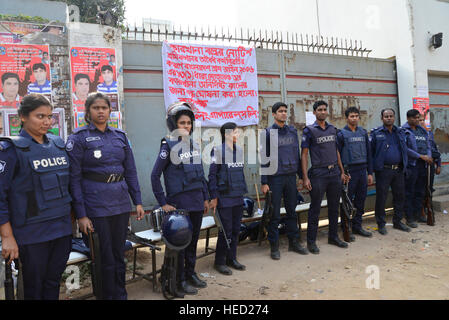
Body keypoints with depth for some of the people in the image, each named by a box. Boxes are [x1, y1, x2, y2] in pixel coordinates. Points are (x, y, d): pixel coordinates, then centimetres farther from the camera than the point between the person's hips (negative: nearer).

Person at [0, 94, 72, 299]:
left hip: (62, 229, 5)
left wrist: (72, 216, 17)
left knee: (53, 282, 16)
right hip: (32, 234, -5)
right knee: (34, 288, 10)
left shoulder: (58, 144, 9)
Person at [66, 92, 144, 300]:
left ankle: (121, 295, 29)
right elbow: (74, 178, -7)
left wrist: (138, 201, 7)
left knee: (119, 257, 14)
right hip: (95, 207, -4)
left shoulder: (120, 136, 10)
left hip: (120, 204, 4)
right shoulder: (79, 138, -3)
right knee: (104, 259, 4)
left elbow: (130, 171, 13)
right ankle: (108, 296, 22)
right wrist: (81, 215, -12)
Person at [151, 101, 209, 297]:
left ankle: (190, 273, 33)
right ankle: (179, 281, 18)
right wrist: (163, 203, -11)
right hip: (179, 203, -6)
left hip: (196, 202, 6)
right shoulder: (168, 146, -8)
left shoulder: (194, 146, 10)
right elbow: (155, 176, -10)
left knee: (193, 238, 15)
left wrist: (206, 198, 16)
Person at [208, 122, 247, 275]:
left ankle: (231, 258, 26)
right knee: (225, 230, -1)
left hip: (238, 198, 7)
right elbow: (212, 175, -10)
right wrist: (214, 197, -13)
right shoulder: (218, 151, -9)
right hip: (225, 198, -7)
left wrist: (244, 191, 17)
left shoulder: (239, 151, 12)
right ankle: (220, 261, 13)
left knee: (236, 229, 12)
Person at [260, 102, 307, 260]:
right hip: (275, 178, -4)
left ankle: (294, 242, 24)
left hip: (291, 176, 4)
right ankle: (274, 246, 13)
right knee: (274, 214, 2)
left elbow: (297, 154, 14)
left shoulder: (292, 131, 10)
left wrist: (301, 175, 11)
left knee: (292, 211, 12)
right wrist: (264, 182, -8)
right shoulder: (268, 133, -3)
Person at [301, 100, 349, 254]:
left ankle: (333, 237, 27)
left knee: (334, 207, 13)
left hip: (335, 173, 6)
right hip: (318, 174, -5)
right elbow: (304, 154, -7)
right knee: (315, 208, 0)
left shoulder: (332, 129, 12)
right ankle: (311, 241, 9)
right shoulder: (309, 130, -5)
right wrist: (305, 177, -14)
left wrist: (342, 172, 15)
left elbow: (336, 151, 18)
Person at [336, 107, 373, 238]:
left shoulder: (363, 132, 12)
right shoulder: (341, 134, -4)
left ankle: (357, 226, 22)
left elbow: (368, 153, 14)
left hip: (362, 170, 5)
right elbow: (337, 155, -5)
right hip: (349, 171, -5)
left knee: (360, 200, 10)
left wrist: (370, 172, 10)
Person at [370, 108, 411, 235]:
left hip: (399, 170, 5)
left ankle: (397, 221, 26)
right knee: (381, 197, 1)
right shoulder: (376, 133, -2)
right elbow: (370, 151, -4)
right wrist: (373, 168, -9)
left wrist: (404, 164, 9)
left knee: (400, 196, 11)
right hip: (383, 171, -5)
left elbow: (406, 149, 17)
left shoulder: (401, 132, 12)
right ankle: (381, 224, 12)